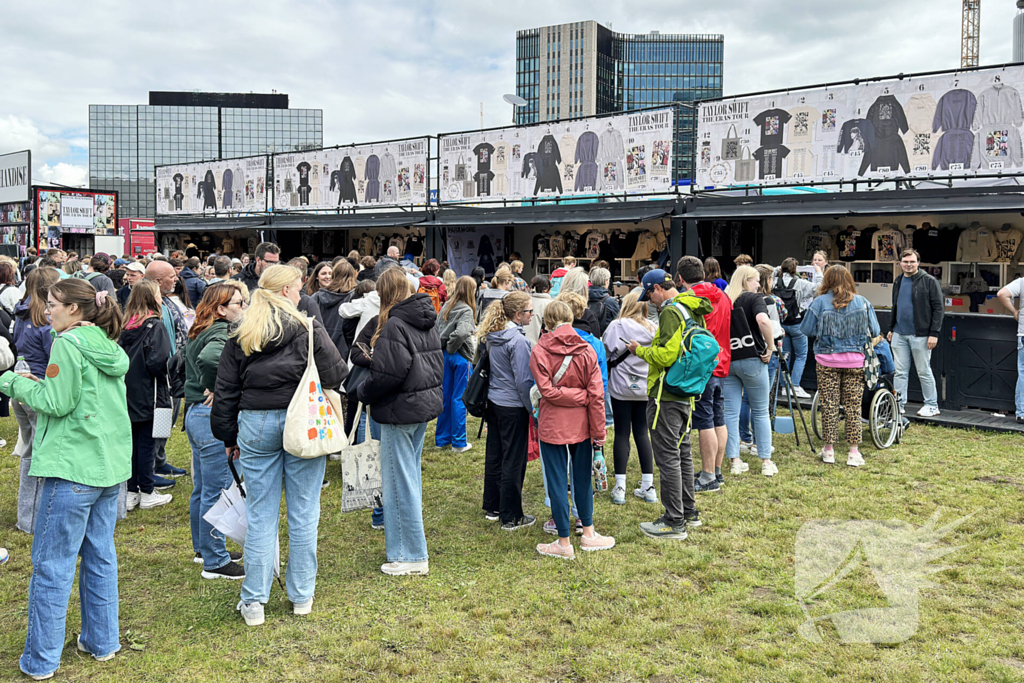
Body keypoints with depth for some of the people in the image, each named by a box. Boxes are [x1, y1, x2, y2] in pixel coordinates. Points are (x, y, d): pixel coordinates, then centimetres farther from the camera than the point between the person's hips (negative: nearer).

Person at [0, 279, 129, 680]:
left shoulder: (68, 344, -11)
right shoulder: (109, 347, 12)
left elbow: (57, 402, -14)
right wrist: (35, 386, 15)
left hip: (72, 467, -8)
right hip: (111, 466, 8)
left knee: (52, 564, 1)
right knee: (100, 555, 15)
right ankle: (102, 642, 24)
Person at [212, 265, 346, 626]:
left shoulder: (239, 336, 5)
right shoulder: (308, 328, -6)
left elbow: (225, 391, 7)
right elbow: (335, 373, -8)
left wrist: (228, 436, 15)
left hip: (255, 425, 3)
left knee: (260, 515, 9)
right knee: (303, 513, 8)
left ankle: (254, 601, 13)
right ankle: (302, 596, 18)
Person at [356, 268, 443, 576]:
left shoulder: (394, 325, -18)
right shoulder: (427, 321, 9)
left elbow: (389, 374, -23)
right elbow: (437, 362, 15)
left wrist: (363, 392, -7)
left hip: (401, 410, -9)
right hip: (427, 402, 9)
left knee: (400, 481, -1)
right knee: (411, 475, 19)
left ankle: (412, 556, 6)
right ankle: (407, 542, 32)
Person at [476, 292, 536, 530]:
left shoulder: (492, 336, 5)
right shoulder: (517, 340, -20)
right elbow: (523, 380, -19)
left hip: (493, 402, 8)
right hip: (513, 407, -8)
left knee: (494, 455, 16)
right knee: (513, 461, 1)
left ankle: (492, 507, 29)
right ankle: (511, 517, 10)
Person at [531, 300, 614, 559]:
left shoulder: (539, 351, -8)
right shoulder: (586, 351, -2)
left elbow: (547, 390, -16)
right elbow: (596, 394, -4)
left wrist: (573, 395, -5)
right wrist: (599, 431, 0)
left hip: (552, 425, -2)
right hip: (581, 424, 3)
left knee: (557, 482, 5)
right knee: (583, 479, 16)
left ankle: (564, 542, 11)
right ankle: (588, 534, 27)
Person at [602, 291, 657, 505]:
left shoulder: (617, 326, -9)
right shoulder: (652, 329, 2)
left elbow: (606, 353, -9)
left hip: (622, 386, -3)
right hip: (645, 388, 4)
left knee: (622, 434, 2)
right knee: (642, 433, 10)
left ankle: (620, 487, 4)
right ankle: (648, 486, 12)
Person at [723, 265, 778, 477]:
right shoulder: (754, 298, -5)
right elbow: (763, 320, -24)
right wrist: (770, 347, -14)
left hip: (726, 361, 4)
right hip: (751, 359, -4)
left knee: (730, 413, 6)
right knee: (761, 412, 7)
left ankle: (735, 461, 8)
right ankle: (766, 462, 10)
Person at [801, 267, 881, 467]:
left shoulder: (819, 302, -5)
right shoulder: (862, 302, 1)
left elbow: (807, 329, -2)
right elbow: (875, 332, 5)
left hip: (827, 361, -1)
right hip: (855, 361, 1)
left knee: (829, 405, 6)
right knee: (853, 406, 6)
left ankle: (829, 450, 13)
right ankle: (854, 452, 8)